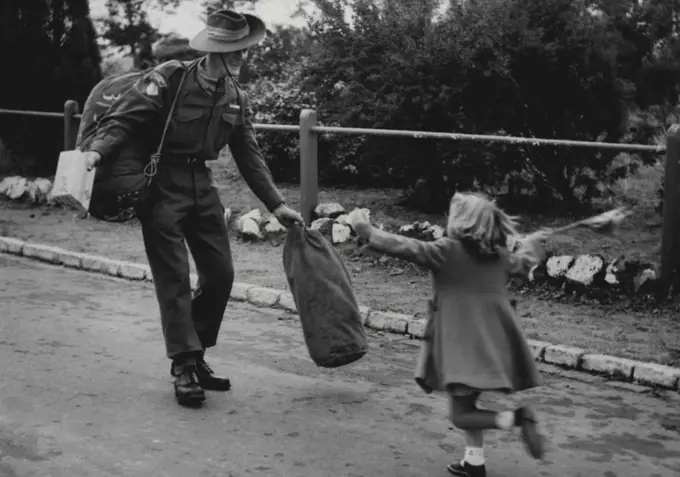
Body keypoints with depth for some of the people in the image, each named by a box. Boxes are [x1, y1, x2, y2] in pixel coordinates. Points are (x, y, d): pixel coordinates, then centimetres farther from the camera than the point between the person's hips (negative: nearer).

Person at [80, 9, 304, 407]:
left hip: (202, 185, 6)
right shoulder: (171, 78, -11)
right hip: (162, 185, -6)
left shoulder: (237, 98, 7)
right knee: (174, 279, -6)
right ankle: (184, 368, 1)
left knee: (220, 274, 4)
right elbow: (124, 117, -14)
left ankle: (196, 356, 21)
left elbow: (249, 155, 12)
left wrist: (277, 204, 8)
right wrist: (98, 150, -32)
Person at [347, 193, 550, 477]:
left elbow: (401, 246, -9)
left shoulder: (447, 251, -10)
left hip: (465, 345, -7)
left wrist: (365, 230, 4)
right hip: (497, 346, 7)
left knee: (462, 415, -2)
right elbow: (524, 260, 31)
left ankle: (515, 418, -21)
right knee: (469, 406, 21)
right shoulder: (499, 256, 9)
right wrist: (532, 242, 54)